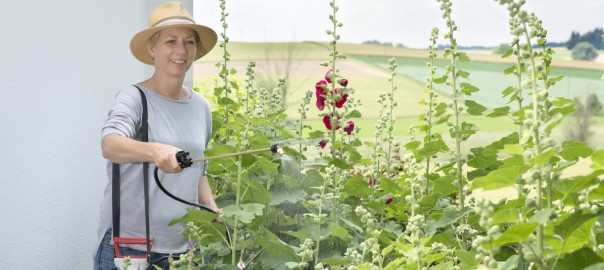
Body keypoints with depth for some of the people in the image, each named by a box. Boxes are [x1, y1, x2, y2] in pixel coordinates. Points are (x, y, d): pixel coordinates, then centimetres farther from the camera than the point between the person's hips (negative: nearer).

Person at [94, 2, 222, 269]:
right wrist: (155, 150, -47)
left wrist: (212, 209, 2)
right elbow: (110, 145, -29)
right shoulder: (134, 97, -9)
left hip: (183, 245, 5)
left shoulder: (201, 106, 7)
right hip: (129, 244, -5)